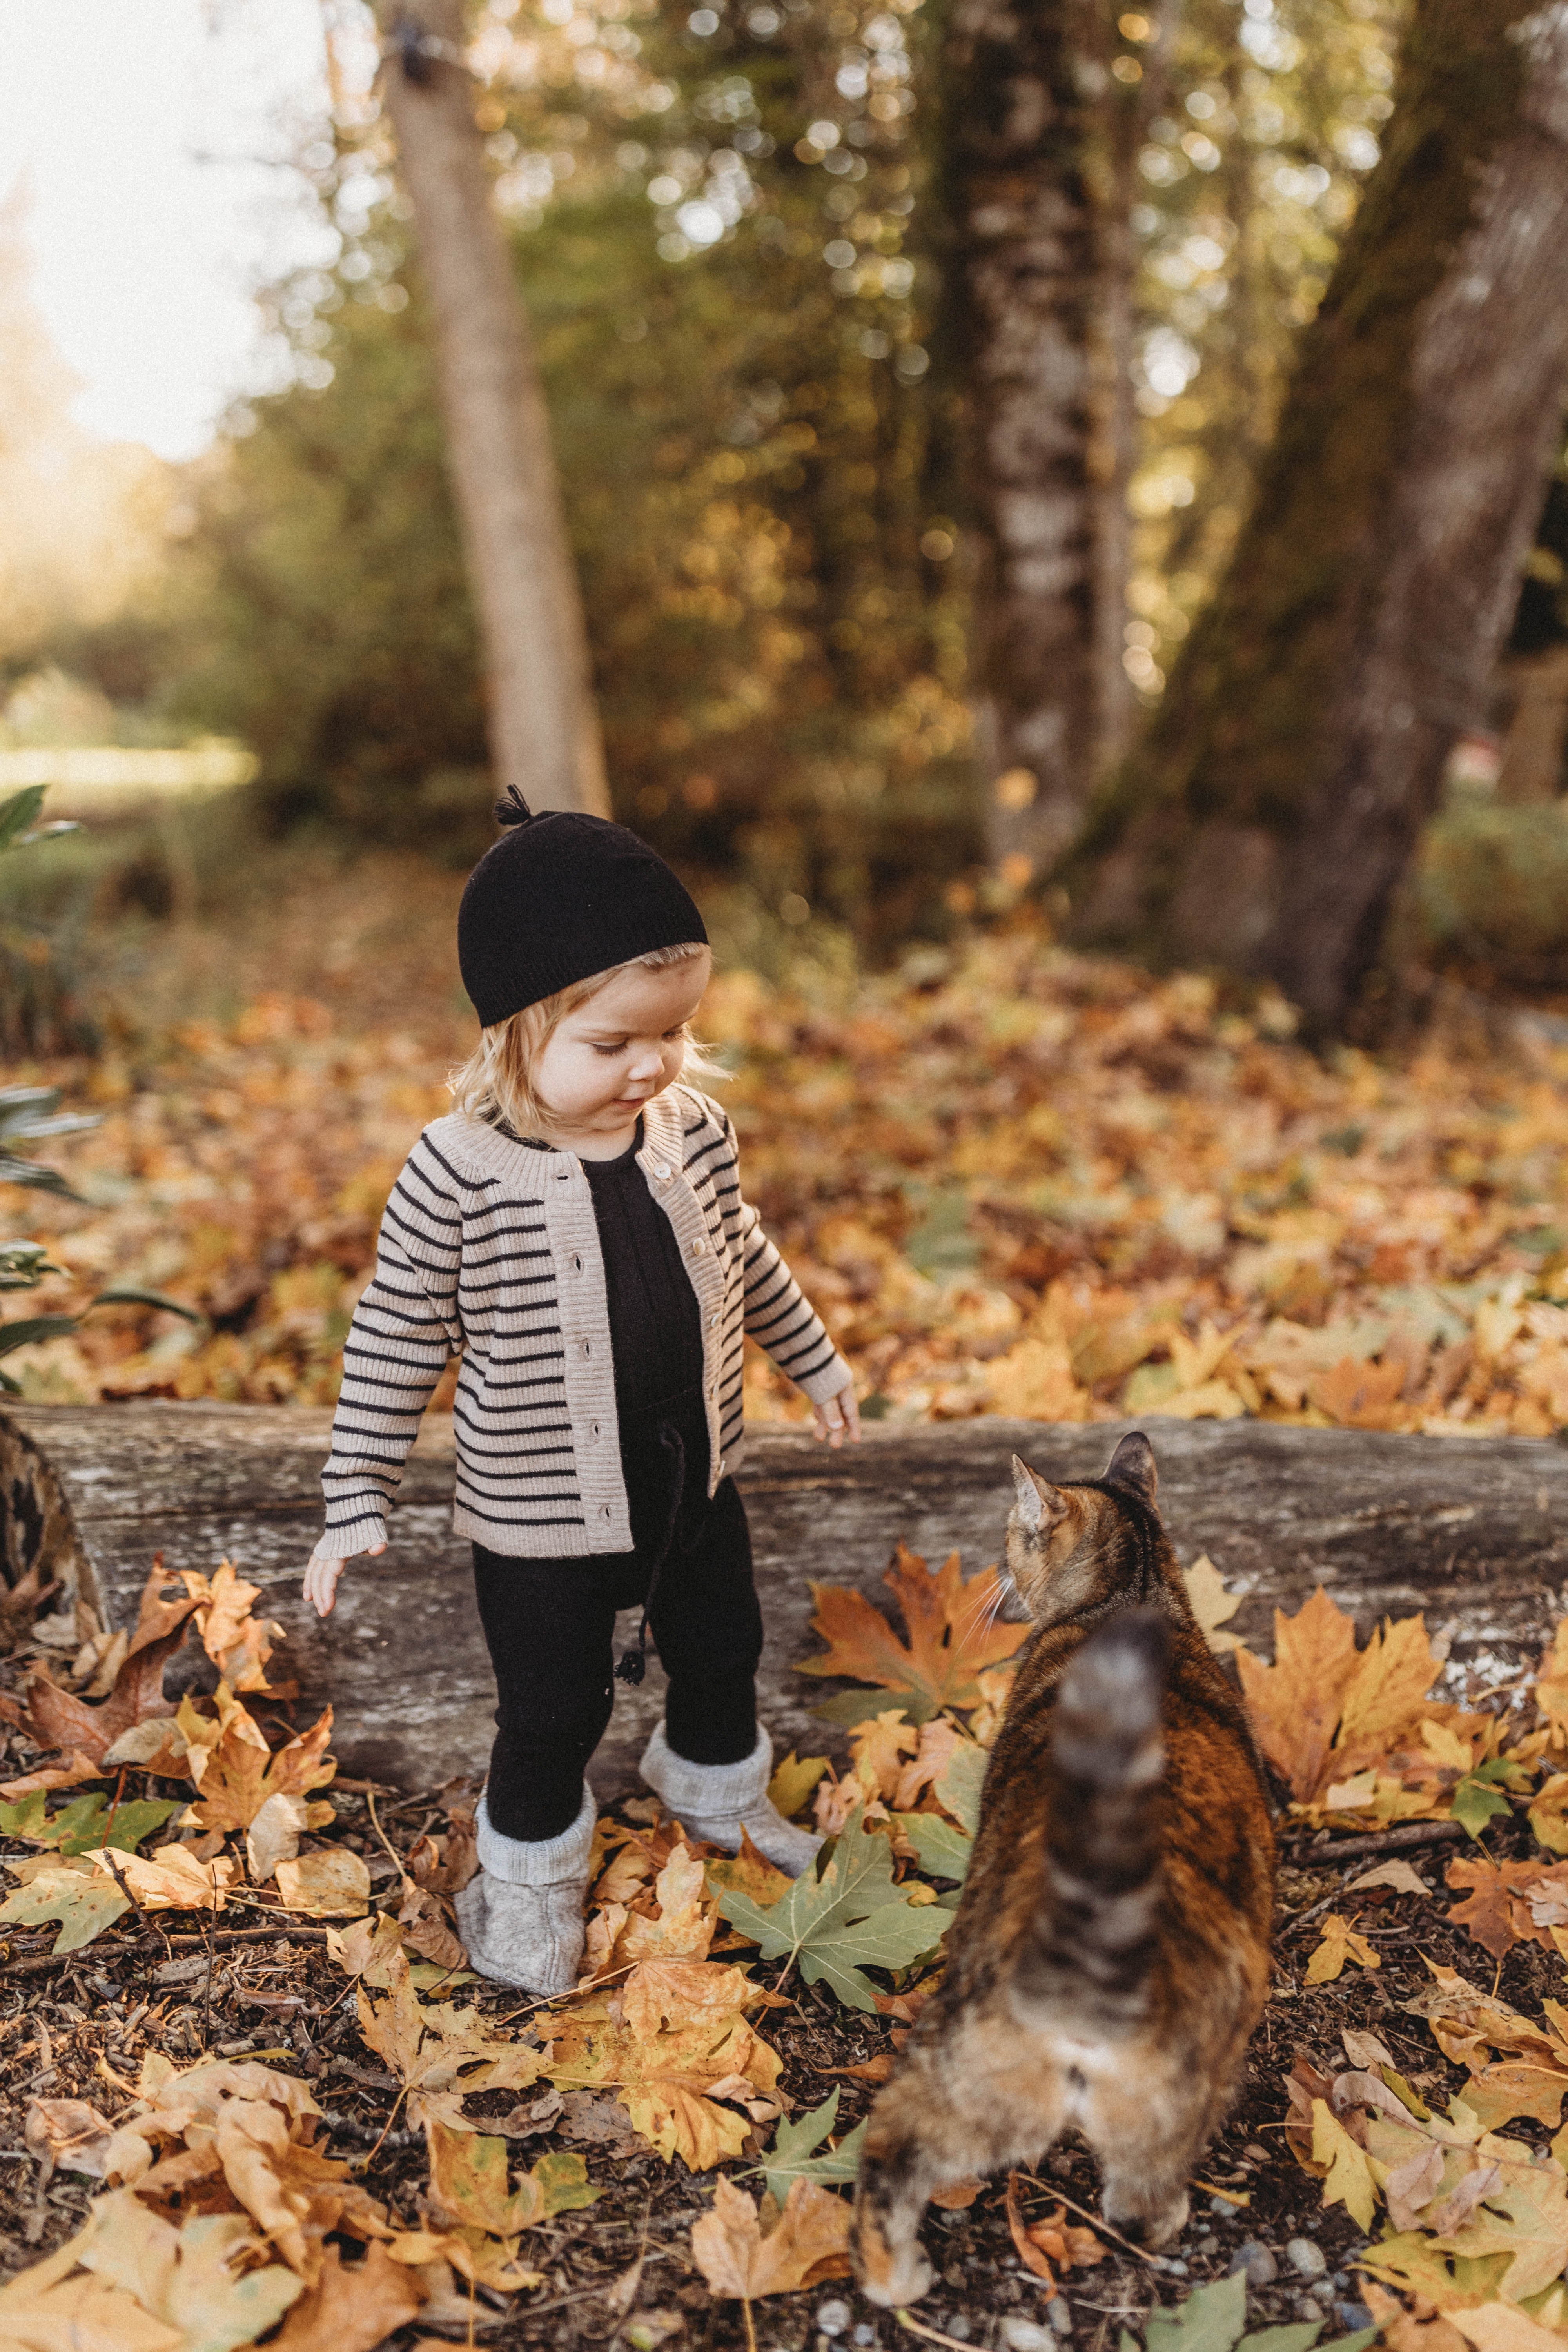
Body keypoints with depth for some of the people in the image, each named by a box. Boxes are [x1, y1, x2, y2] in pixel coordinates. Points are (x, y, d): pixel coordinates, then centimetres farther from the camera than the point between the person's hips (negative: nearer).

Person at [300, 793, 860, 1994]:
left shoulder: (696, 1130, -9)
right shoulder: (460, 1174, -24)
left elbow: (742, 1257, 10)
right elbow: (398, 1336, -13)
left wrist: (815, 1358, 22)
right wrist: (359, 1499, -12)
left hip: (696, 1479, 5)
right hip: (542, 1520, -5)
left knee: (723, 1648, 26)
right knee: (554, 1712, 13)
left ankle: (717, 1788, 56)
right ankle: (529, 1873, 42)